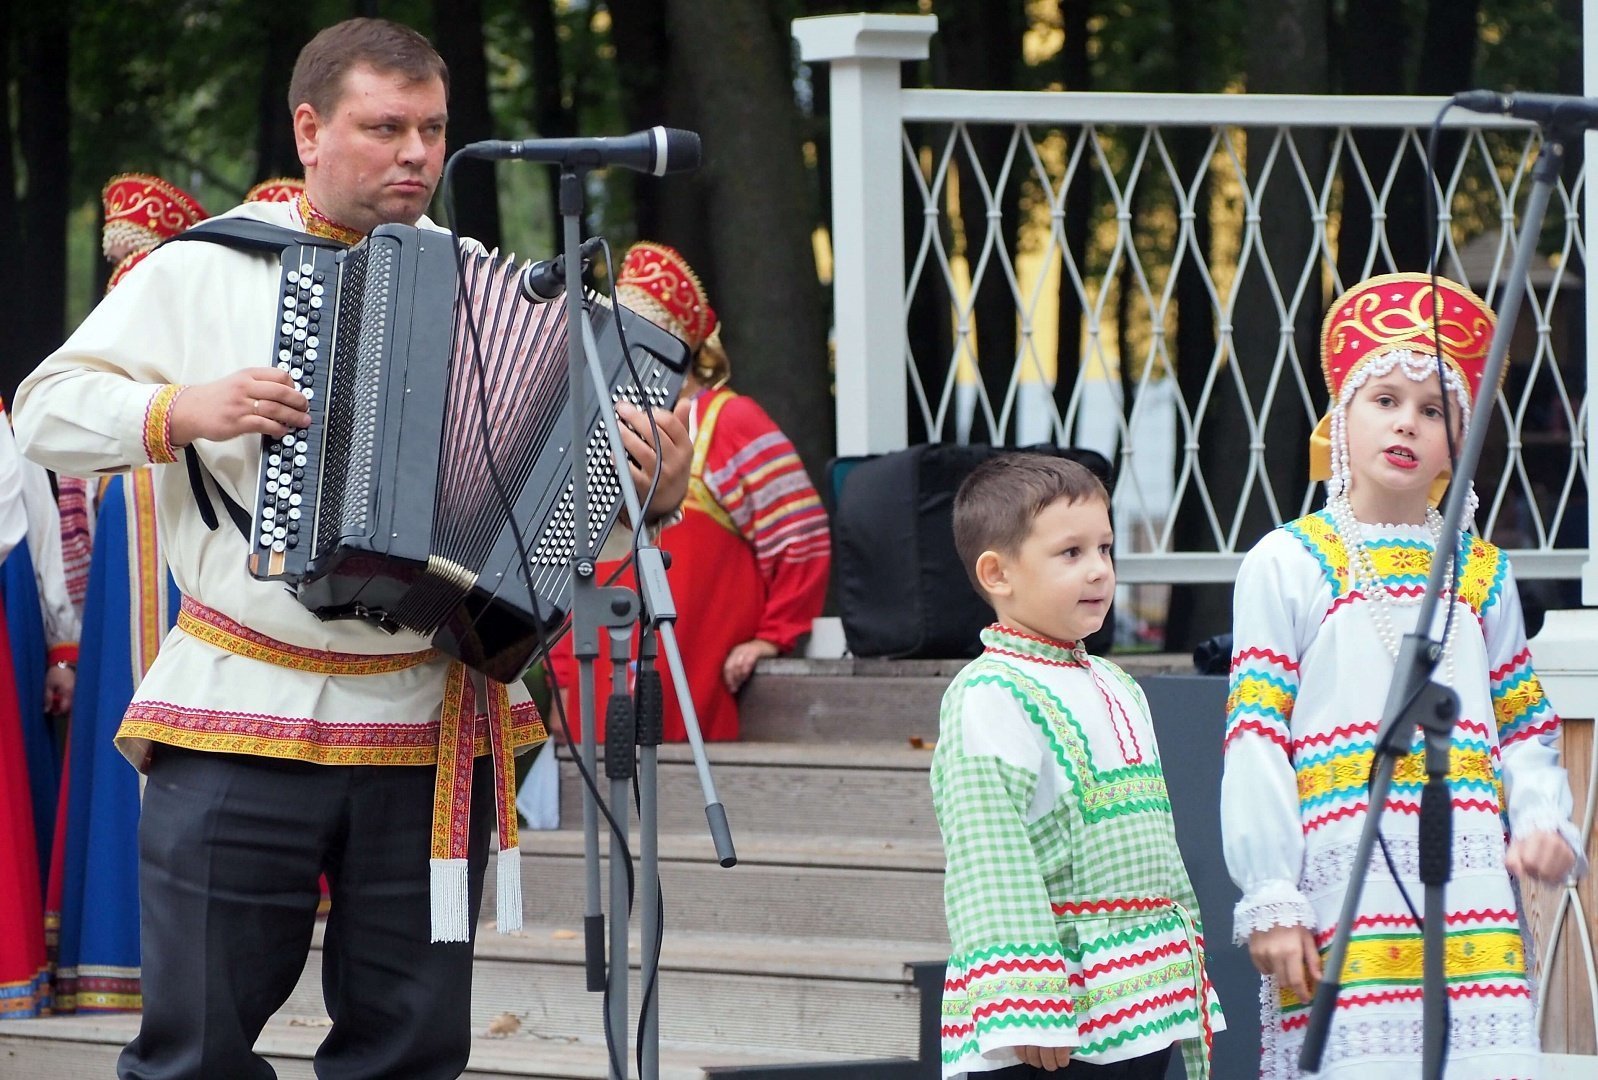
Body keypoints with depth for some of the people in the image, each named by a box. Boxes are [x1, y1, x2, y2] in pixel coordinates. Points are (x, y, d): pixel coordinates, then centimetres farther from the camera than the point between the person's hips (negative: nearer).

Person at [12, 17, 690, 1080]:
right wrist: (182, 412, -14)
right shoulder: (203, 270, 5)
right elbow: (49, 407, 2)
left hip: (429, 726, 2)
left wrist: (652, 489, -11)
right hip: (239, 717, -2)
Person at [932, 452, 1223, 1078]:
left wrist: (1192, 987, 24)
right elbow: (989, 854, -19)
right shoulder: (990, 697, -11)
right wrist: (1022, 1003, -26)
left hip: (1141, 1007, 9)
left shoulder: (1119, 691, 18)